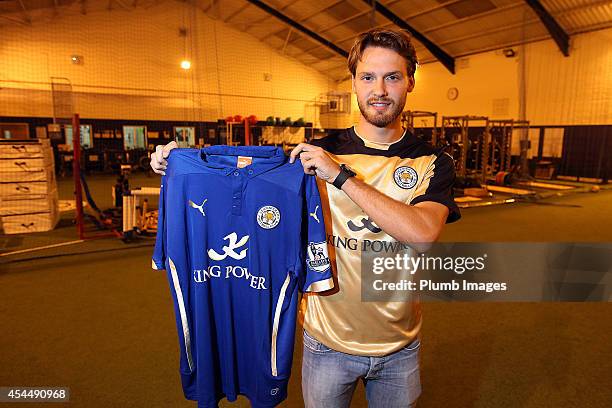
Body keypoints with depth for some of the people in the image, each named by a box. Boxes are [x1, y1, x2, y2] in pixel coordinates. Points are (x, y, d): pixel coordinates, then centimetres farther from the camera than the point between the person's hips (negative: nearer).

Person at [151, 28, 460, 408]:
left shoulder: (434, 163, -9)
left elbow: (423, 234, -27)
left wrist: (341, 175, -29)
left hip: (399, 347, 1)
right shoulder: (321, 151, -9)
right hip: (328, 341, 0)